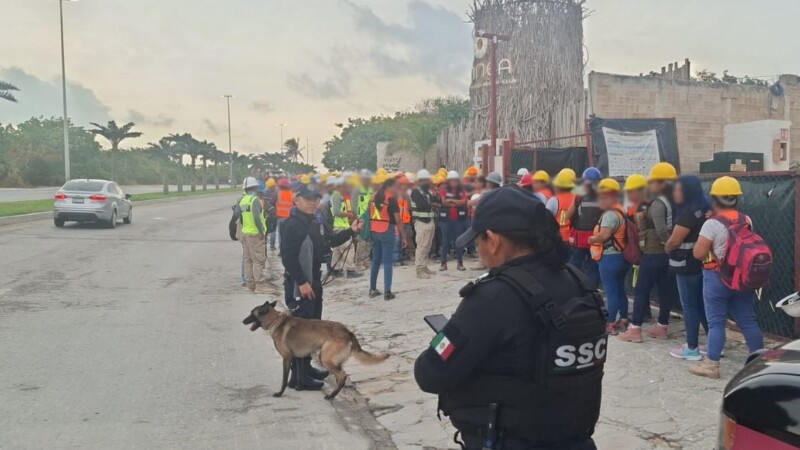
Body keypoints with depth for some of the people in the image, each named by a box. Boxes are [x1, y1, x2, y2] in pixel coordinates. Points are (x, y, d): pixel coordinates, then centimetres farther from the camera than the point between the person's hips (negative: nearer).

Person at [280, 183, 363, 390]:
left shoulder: (315, 222, 11)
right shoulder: (292, 225, -19)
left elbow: (331, 240, 22)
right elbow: (288, 257, -25)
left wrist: (350, 231, 7)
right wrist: (301, 282, -26)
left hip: (314, 281, 10)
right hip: (299, 284, -10)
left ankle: (306, 367, 32)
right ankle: (298, 376, 1)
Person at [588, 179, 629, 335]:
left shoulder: (610, 214, -18)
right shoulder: (621, 211, 14)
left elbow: (604, 235, -29)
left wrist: (592, 239, -11)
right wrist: (597, 239, 7)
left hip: (610, 258, -10)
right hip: (621, 256, 10)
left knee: (611, 292, -4)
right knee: (620, 290, 16)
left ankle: (611, 324, 1)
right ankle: (623, 321, 23)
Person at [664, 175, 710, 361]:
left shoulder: (687, 213, -20)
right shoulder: (704, 209, 9)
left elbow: (674, 241, -18)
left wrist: (666, 248, 3)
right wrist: (671, 246, 8)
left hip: (687, 266, -9)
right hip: (703, 263, 9)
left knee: (689, 306, 0)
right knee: (703, 304, 15)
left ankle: (692, 348, 6)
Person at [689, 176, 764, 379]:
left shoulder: (712, 224, -15)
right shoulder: (747, 221, 4)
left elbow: (698, 253, -16)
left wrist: (701, 239, 2)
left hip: (717, 277, -5)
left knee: (716, 322, 0)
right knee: (747, 320, 12)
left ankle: (711, 365, 3)